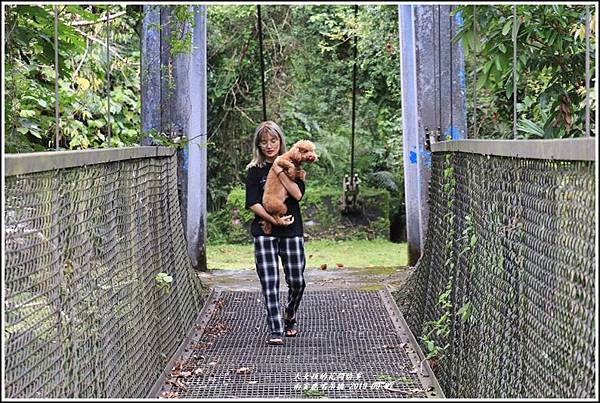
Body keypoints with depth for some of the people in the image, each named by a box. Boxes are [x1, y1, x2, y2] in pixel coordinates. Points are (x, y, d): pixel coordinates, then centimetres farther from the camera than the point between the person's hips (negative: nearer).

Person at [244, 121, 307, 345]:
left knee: (297, 282, 3)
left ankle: (289, 319, 30)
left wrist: (280, 173, -12)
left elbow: (297, 194, -7)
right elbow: (253, 204, -3)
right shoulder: (255, 170, 5)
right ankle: (275, 331, -6)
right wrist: (274, 220, -14)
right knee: (270, 283, -8)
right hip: (264, 232, -1)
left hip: (292, 230, 1)